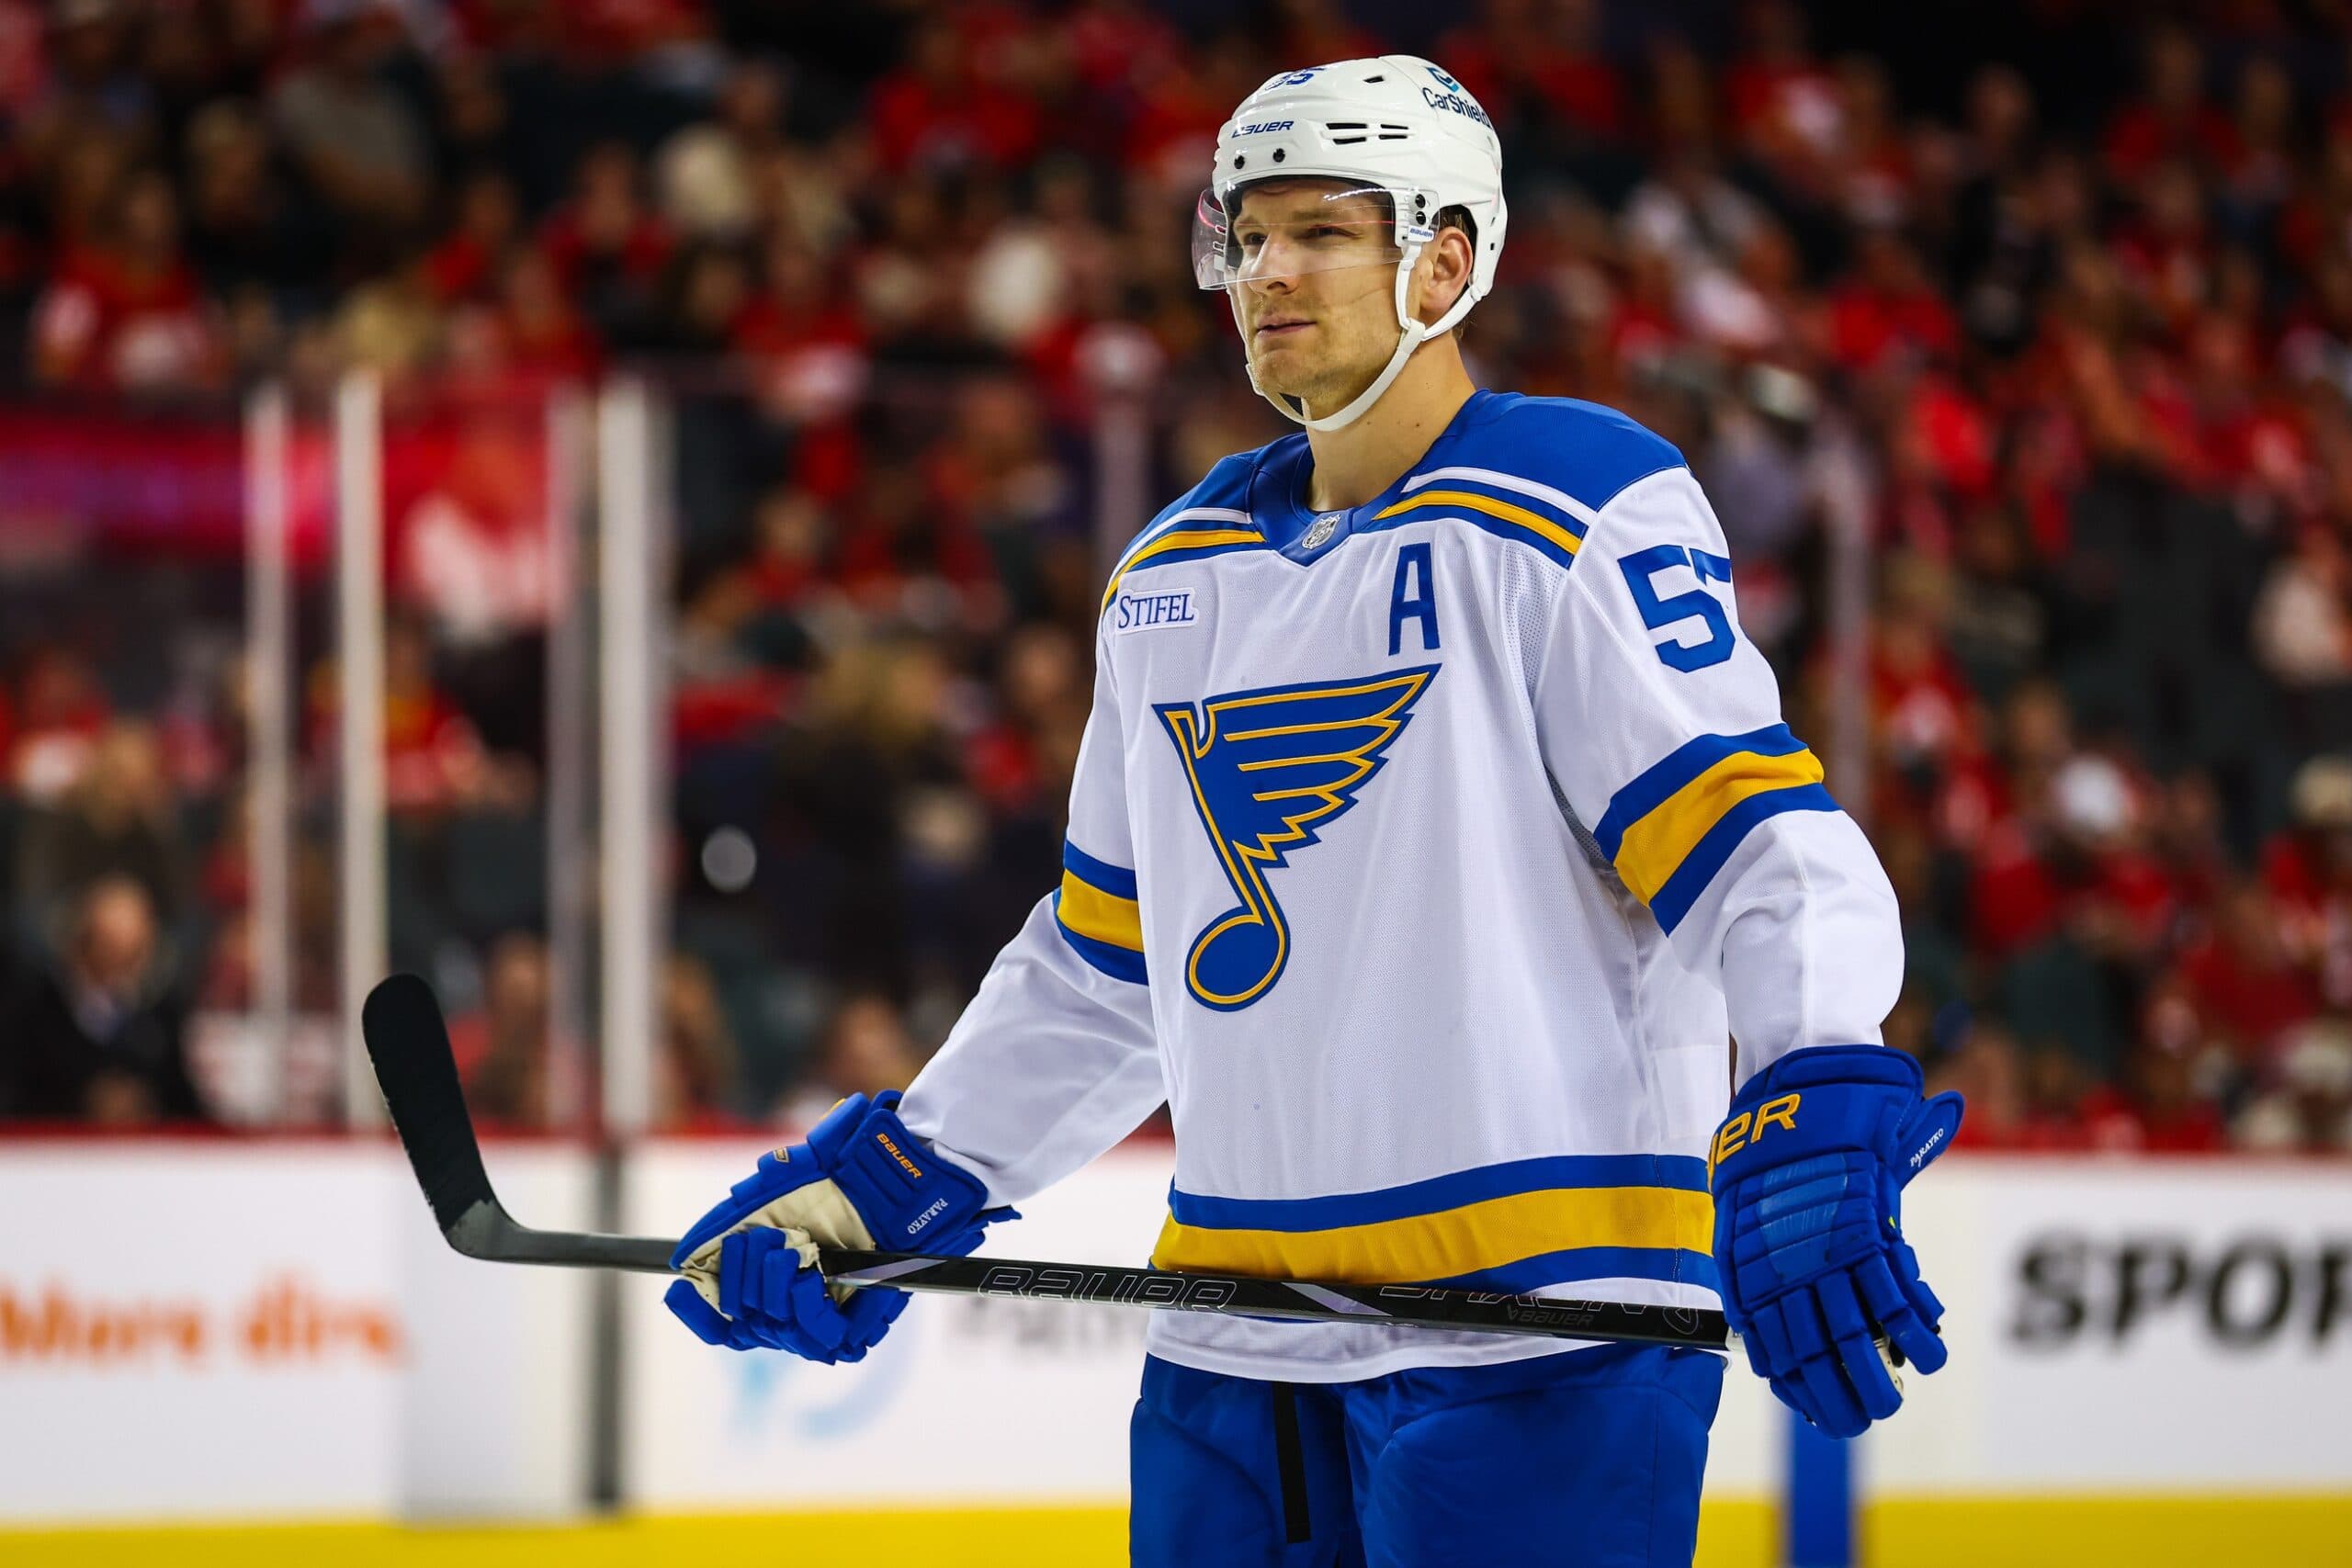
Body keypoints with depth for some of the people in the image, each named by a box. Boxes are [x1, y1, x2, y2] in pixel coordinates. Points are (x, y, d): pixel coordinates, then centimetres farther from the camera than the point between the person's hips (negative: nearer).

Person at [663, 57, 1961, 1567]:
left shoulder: (1569, 519, -5)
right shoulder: (1177, 574, 18)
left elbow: (1758, 847, -14)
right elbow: (1108, 966, 26)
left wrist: (1816, 1130, -29)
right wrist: (892, 1184, 21)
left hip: (1537, 1340, -7)